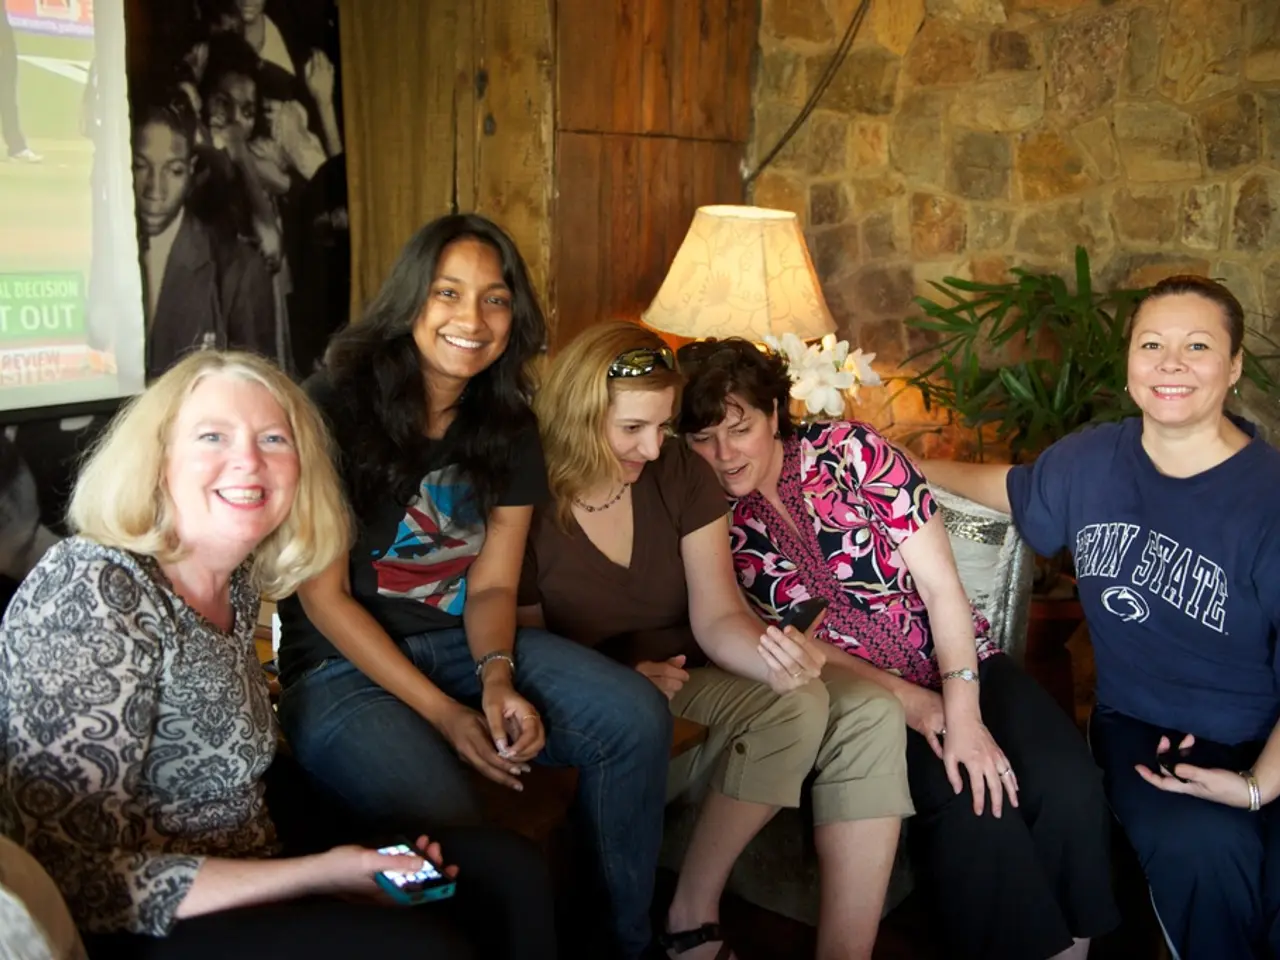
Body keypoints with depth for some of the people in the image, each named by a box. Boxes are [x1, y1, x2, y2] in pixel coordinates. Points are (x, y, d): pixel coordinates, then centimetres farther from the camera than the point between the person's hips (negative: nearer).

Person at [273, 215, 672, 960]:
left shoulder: (509, 424, 3)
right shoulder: (338, 406, -14)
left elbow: (492, 583, 4)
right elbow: (324, 597, -12)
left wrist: (497, 680, -18)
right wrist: (442, 713, -17)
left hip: (460, 641, 6)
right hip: (341, 666, -5)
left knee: (637, 716, -14)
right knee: (444, 819, -33)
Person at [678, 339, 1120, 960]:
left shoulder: (849, 451, -7)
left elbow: (941, 584, -8)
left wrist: (963, 711, -19)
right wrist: (907, 699, -13)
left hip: (957, 661, 1)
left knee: (1066, 785, -22)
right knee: (971, 809, -28)